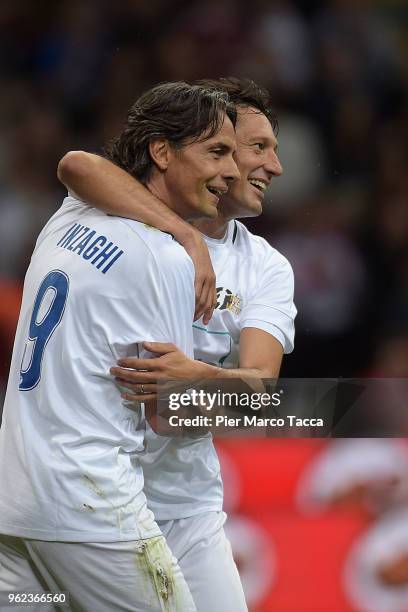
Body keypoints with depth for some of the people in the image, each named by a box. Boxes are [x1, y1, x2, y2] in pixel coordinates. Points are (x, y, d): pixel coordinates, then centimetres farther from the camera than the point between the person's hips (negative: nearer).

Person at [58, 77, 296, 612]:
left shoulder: (267, 268, 5)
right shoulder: (132, 213, -7)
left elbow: (260, 383, -11)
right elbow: (77, 166, -30)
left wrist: (198, 378, -33)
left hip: (189, 509, 4)